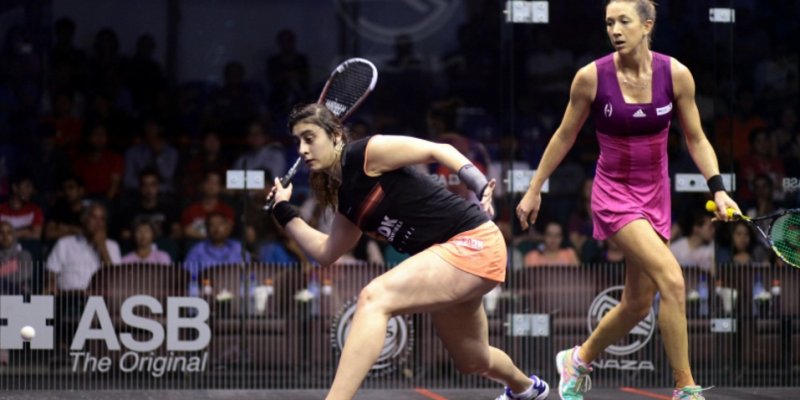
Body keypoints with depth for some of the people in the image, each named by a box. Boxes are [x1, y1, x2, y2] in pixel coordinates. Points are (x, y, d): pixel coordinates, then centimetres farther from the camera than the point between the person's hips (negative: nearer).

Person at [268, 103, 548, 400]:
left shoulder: (365, 153, -10)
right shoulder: (347, 200, 14)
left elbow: (439, 150, -11)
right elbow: (325, 253, 23)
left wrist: (481, 187, -25)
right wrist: (284, 211, 20)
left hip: (474, 243, -10)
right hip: (446, 256, 10)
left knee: (374, 298, -26)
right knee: (474, 362, 28)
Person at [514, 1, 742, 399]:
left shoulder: (675, 74, -8)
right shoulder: (591, 77, -12)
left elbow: (696, 139, 2)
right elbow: (564, 136, 2)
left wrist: (717, 188, -11)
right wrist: (534, 190, 7)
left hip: (655, 197, 4)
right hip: (614, 194, -4)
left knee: (637, 305, 9)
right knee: (672, 281, -22)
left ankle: (579, 359, 37)